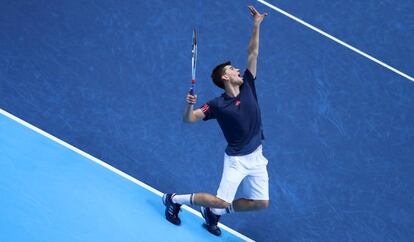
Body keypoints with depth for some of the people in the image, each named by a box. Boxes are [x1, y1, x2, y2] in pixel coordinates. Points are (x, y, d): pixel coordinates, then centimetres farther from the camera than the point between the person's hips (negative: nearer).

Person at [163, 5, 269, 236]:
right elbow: (189, 119, -16)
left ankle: (214, 213, 23)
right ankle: (175, 199, 10)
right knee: (222, 201, -11)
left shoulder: (248, 86, 0)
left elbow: (253, 54, -2)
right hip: (236, 159, -6)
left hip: (256, 157, 6)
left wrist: (256, 25, -9)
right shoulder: (218, 104, -14)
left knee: (261, 202, 6)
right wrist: (189, 105, -37)